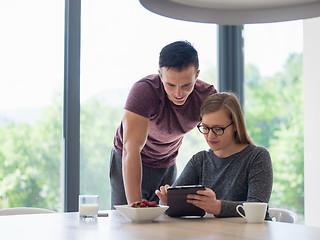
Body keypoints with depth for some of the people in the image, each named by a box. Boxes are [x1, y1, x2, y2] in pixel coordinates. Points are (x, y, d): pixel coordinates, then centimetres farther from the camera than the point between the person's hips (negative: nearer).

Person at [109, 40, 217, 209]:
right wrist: (135, 204, -48)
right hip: (130, 165, -3)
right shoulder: (144, 90, -33)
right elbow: (131, 149, -39)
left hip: (168, 163, 3)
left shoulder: (208, 96, -20)